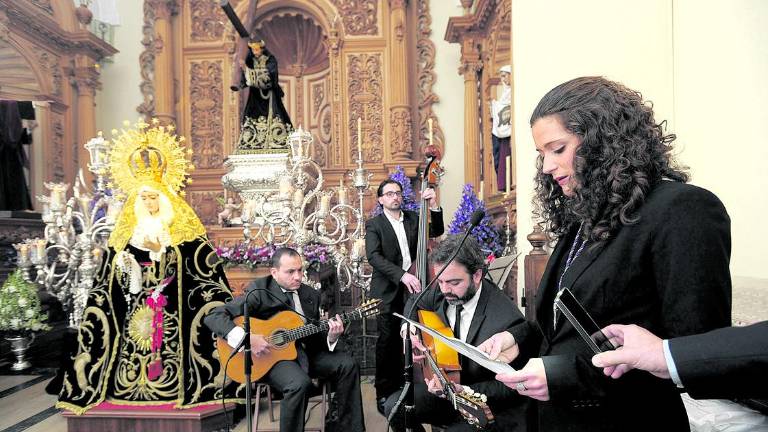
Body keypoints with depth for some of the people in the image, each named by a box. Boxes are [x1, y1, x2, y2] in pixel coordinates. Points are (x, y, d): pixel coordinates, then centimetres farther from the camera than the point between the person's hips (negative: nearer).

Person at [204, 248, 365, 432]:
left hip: (304, 351, 6)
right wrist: (246, 339, -30)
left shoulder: (311, 295, 6)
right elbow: (213, 316, -18)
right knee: (300, 383, -33)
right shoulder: (260, 292, -12)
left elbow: (315, 336, 11)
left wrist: (331, 337, -13)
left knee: (348, 365, -9)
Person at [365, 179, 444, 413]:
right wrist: (402, 275, -26)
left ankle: (401, 386, 18)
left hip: (410, 286, 4)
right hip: (387, 290, -3)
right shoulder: (374, 224, 0)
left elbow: (436, 232, 13)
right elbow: (374, 256, -14)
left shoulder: (413, 218, 14)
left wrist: (433, 206, -1)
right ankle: (383, 392, 6)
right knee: (387, 339, -6)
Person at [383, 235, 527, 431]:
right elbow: (415, 303, 14)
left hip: (491, 407, -6)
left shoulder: (506, 320, -29)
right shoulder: (444, 292, -9)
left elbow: (510, 388, -21)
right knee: (394, 406, -5)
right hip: (448, 383, 6)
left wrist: (463, 391, -34)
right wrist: (408, 330, -7)